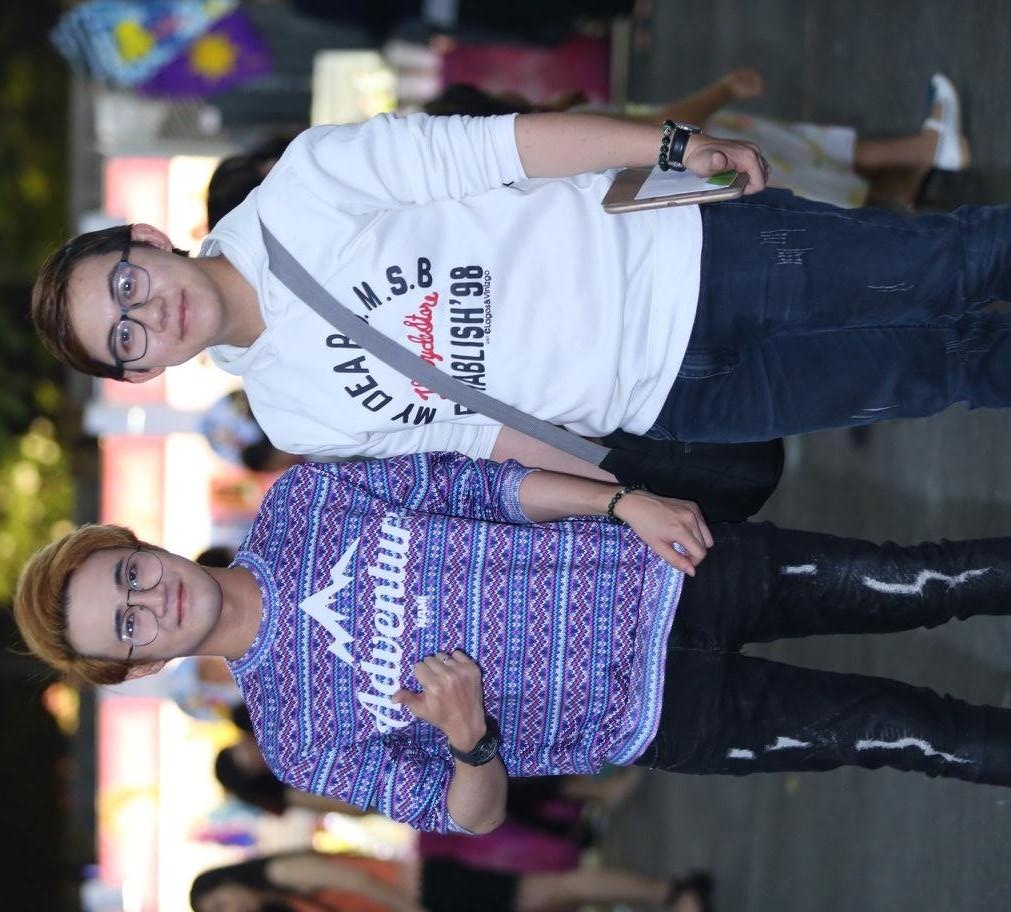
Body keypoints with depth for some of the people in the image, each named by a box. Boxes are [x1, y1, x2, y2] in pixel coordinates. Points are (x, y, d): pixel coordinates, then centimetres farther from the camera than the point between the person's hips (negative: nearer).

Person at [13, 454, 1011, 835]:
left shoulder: (293, 506, -4)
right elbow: (469, 814, -9)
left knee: (900, 584, 1)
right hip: (664, 714, -3)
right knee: (895, 732, -6)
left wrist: (623, 502, -10)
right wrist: (472, 741, -33)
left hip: (656, 569, 3)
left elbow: (472, 483, 2)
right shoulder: (301, 741, -11)